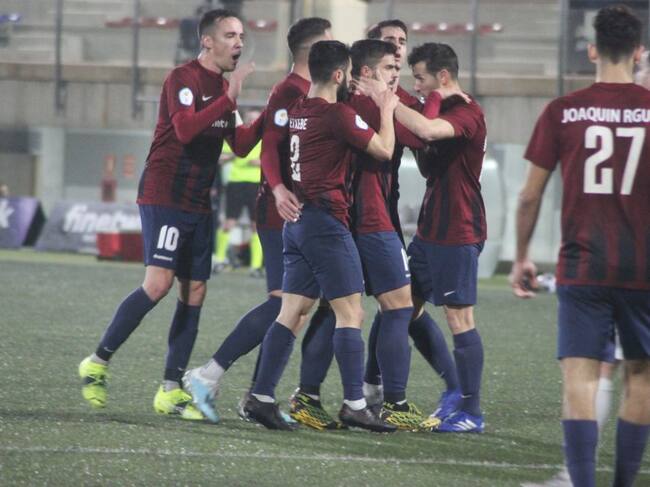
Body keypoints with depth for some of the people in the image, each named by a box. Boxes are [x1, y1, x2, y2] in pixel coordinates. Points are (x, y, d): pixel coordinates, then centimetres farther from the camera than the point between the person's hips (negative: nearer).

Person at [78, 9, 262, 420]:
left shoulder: (223, 88, 16)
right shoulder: (183, 79, -10)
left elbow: (240, 145, 21)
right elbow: (185, 129, -25)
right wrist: (229, 98, -27)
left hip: (199, 204, 8)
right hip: (164, 196, -8)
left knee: (195, 292, 2)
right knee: (158, 282, -18)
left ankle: (171, 391, 4)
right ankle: (98, 363, -6)